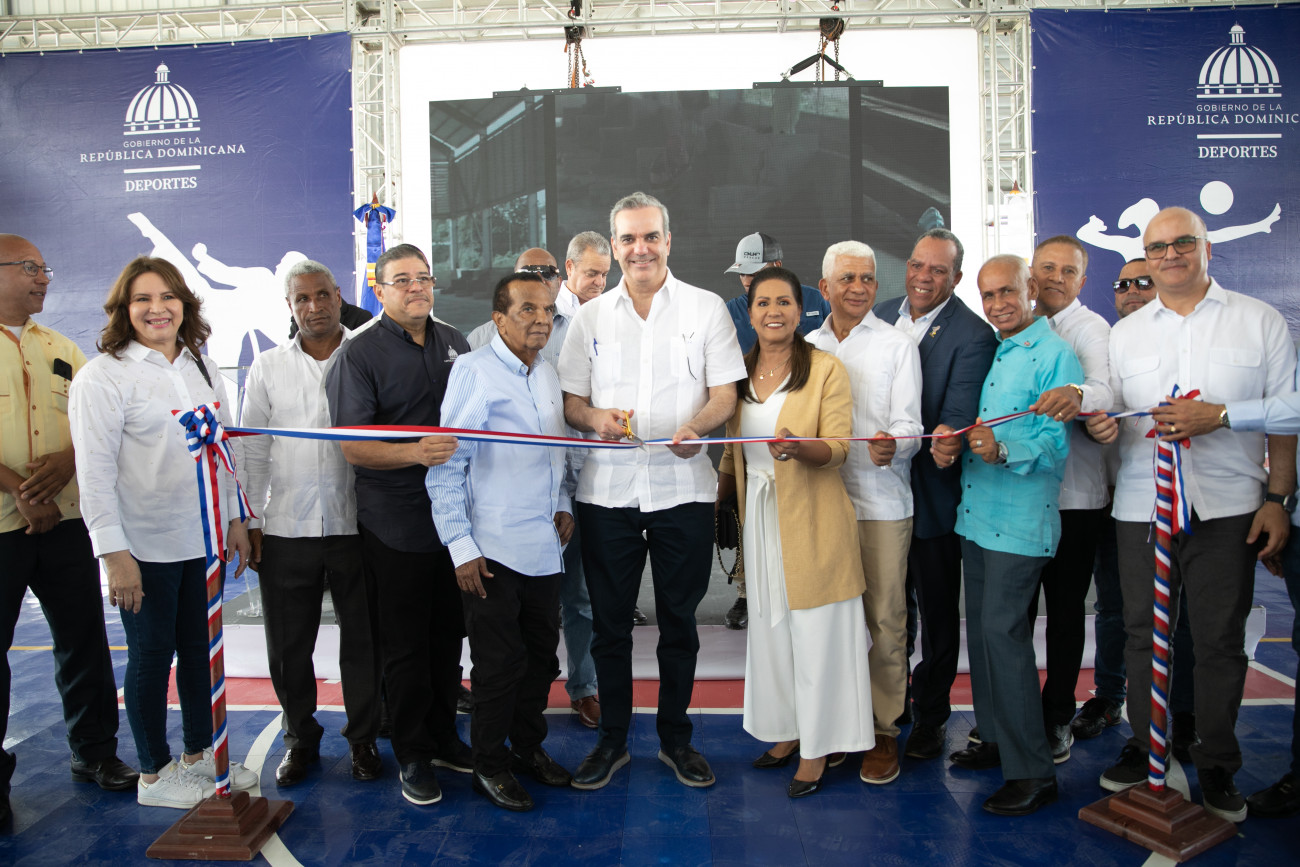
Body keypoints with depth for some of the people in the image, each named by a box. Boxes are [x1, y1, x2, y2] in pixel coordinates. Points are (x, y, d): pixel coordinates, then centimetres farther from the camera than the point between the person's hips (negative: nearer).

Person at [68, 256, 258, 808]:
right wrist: (113, 552, -16)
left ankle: (199, 754, 32)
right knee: (152, 654, 7)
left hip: (204, 539, 6)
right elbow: (95, 472, -12)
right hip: (145, 547, -5)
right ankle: (153, 774, 24)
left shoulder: (203, 369, 9)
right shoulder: (103, 376, -9)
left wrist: (235, 518, 12)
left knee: (200, 648, 15)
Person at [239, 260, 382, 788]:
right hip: (286, 527, 2)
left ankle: (362, 738, 25)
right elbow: (253, 450, 10)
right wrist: (251, 521, 4)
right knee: (289, 643, 11)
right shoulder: (268, 368, 8)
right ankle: (300, 738, 30)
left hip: (357, 525, -2)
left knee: (362, 639, 7)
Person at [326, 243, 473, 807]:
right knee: (405, 645, 6)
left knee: (449, 634, 16)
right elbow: (353, 446, -15)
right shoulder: (360, 354, -7)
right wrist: (416, 452, -30)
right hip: (396, 525, -5)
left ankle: (444, 737, 33)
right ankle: (413, 755, 23)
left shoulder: (453, 343, 10)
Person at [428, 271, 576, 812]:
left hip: (544, 545, 7)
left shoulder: (548, 373, 12)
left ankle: (528, 746, 35)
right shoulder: (474, 371, -10)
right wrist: (461, 546, -13)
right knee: (500, 661, 3)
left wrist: (563, 504, 11)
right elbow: (446, 466, -11)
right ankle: (489, 765, 23)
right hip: (494, 549, -7)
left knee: (541, 653, 15)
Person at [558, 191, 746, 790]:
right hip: (607, 489, 1)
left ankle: (675, 737, 28)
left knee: (678, 622, 10)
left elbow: (726, 394, -1)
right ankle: (612, 740, 26)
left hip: (682, 488, -1)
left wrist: (694, 426, -22)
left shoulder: (706, 309, 4)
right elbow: (569, 402, 9)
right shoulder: (591, 317, 10)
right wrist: (595, 418, -14)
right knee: (610, 622, 9)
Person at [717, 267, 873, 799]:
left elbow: (838, 447, -13)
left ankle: (817, 751, 15)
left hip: (812, 521, -5)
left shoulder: (827, 369, -7)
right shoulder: (739, 371, 9)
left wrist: (798, 448, -32)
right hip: (760, 518, 5)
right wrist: (714, 497, 11)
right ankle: (788, 732, 30)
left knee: (816, 633, 1)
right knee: (770, 628, 13)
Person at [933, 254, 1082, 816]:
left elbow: (1055, 442, -16)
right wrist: (950, 442, -3)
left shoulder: (1054, 355, -9)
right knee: (980, 628, 14)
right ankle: (995, 738, 30)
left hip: (1021, 519, -8)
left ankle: (1032, 770, 3)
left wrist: (1003, 449, -32)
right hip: (976, 512, 8)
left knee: (1003, 630, -8)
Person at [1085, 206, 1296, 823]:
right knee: (1142, 633, 8)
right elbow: (1109, 416, 14)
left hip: (1227, 509, -2)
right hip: (1141, 507, 2)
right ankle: (1143, 749, 24)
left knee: (1220, 639, 5)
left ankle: (1217, 769, 20)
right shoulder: (1124, 333, 12)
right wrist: (1099, 425, -10)